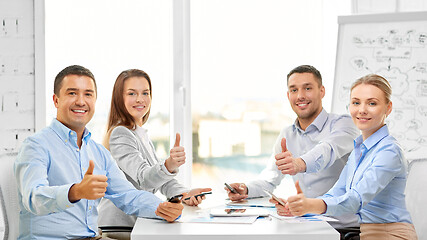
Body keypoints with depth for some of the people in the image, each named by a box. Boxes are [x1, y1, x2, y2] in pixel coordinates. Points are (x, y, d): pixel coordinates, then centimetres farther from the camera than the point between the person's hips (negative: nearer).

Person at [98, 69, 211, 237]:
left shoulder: (141, 133, 17)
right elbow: (143, 179, -27)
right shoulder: (120, 134, -13)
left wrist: (184, 193, -5)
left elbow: (159, 179, 14)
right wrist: (169, 165, -46)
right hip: (120, 225, -8)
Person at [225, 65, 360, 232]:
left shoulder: (343, 124, -6)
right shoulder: (287, 135, 15)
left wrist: (300, 164, -51)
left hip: (345, 228, -5)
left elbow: (328, 150, -29)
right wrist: (246, 189, -10)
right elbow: (270, 181, 13)